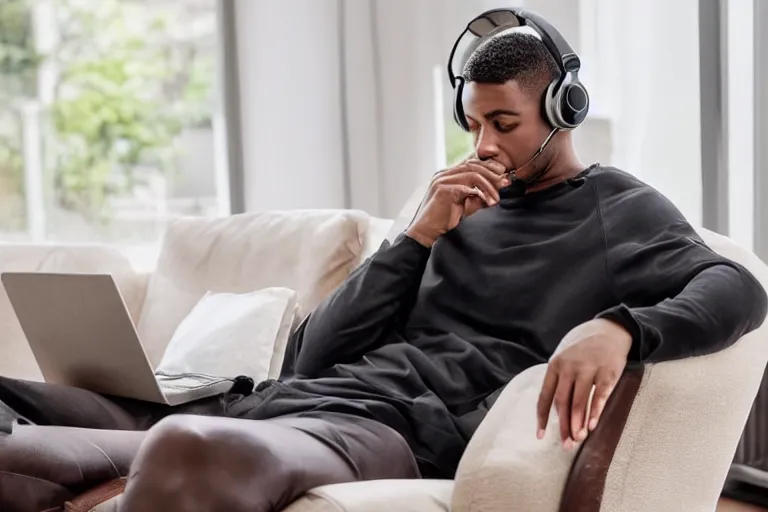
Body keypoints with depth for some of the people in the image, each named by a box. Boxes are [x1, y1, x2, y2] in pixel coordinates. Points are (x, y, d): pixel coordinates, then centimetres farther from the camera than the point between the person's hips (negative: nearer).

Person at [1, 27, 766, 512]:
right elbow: (320, 350, 16)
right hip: (294, 399, 7)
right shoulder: (465, 208, 25)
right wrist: (422, 234, 3)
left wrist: (618, 325, -30)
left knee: (186, 448, -40)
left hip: (397, 429, -6)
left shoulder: (622, 212, 11)